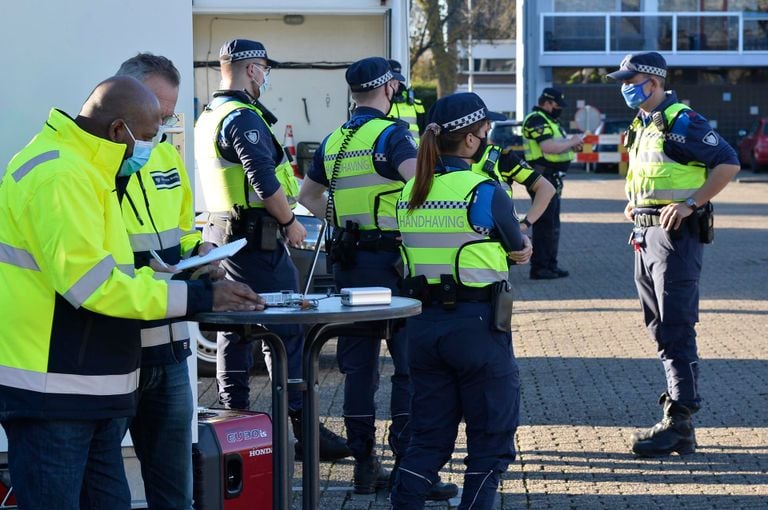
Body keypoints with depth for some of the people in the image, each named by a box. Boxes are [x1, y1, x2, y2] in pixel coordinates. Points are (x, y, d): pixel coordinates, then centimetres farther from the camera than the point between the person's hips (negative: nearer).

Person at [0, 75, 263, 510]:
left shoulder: (81, 169, 16)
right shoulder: (59, 177, -18)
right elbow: (90, 283, -23)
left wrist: (167, 276, 7)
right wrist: (199, 298, -19)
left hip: (90, 388, 10)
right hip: (52, 390, -10)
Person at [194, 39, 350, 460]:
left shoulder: (207, 119, 16)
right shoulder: (243, 118, -16)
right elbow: (265, 181, -24)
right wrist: (290, 222, -12)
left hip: (221, 234, 10)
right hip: (258, 238, -10)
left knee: (234, 327, 12)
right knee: (286, 330, -8)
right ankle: (302, 425, -8)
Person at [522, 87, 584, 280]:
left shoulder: (549, 121, 19)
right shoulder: (536, 120, -14)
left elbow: (558, 145, 24)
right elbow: (549, 147, -26)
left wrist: (571, 144, 3)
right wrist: (571, 142, -13)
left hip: (553, 178, 11)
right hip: (543, 177, -11)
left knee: (553, 224, 14)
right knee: (544, 224, -9)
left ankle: (550, 264, 21)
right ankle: (539, 267, -7)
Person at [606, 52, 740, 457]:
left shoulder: (682, 122, -12)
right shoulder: (641, 125, 16)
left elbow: (728, 163, -16)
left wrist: (691, 203, -21)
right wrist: (635, 202, 14)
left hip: (675, 234, -10)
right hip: (645, 234, 10)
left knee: (676, 331, -10)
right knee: (660, 329, 11)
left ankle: (678, 423, -9)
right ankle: (679, 413, 18)